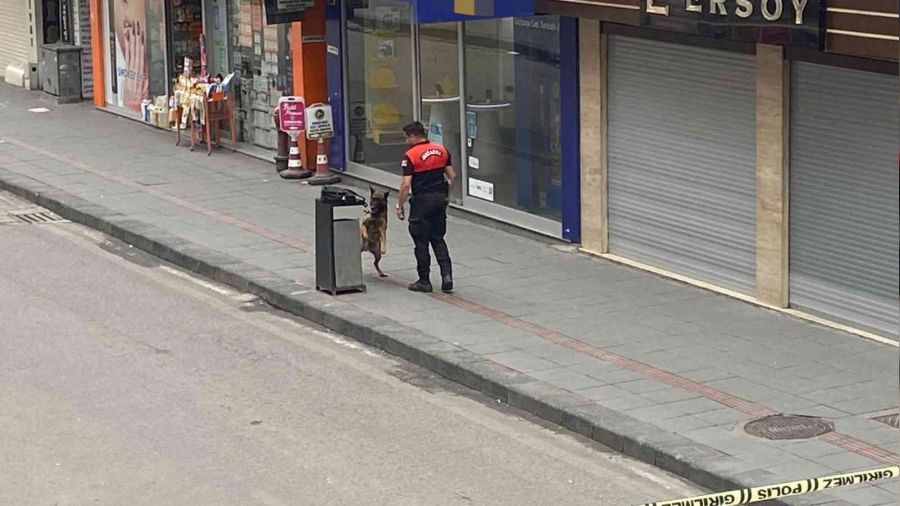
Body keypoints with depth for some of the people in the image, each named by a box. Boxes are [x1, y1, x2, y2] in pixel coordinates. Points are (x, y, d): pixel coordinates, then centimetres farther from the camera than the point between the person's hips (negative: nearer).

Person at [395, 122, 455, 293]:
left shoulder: (411, 155, -12)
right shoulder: (442, 150, 6)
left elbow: (406, 184, -16)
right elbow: (452, 176, 8)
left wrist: (400, 206, -7)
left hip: (422, 201, -6)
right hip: (440, 198, 6)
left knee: (421, 242, 5)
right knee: (438, 239, 14)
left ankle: (424, 281, 10)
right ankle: (446, 274, -1)